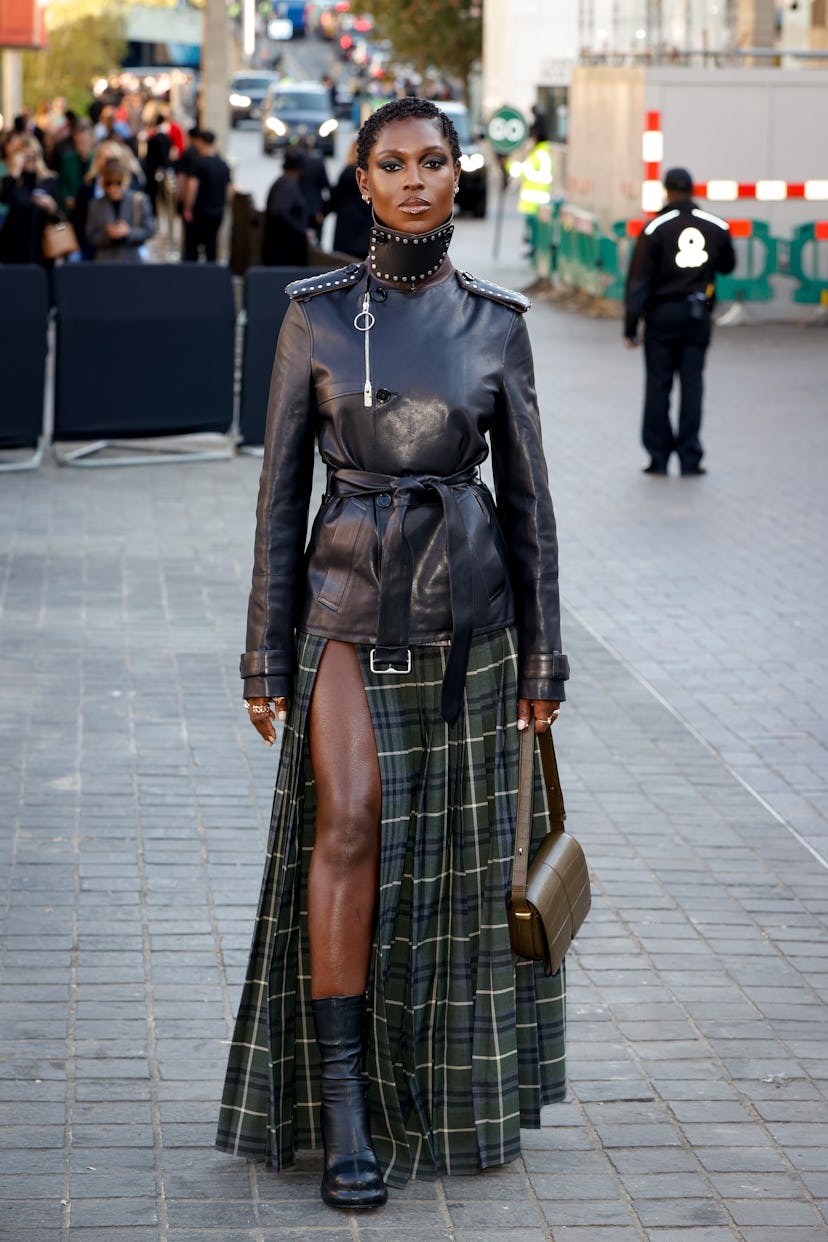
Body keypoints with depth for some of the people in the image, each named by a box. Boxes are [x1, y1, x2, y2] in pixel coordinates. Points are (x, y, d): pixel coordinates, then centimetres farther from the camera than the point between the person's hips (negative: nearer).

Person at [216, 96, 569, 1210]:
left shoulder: (495, 323, 2)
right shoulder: (316, 314, 0)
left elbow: (527, 496, 5)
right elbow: (282, 489, 1)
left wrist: (543, 657, 3)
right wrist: (266, 656, -2)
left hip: (464, 609, 1)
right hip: (348, 605, -1)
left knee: (456, 853, 7)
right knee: (348, 823, -16)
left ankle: (454, 1093, 25)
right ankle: (345, 1109, -11)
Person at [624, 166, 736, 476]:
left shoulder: (655, 228, -8)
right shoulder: (716, 227, 2)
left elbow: (638, 279, -9)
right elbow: (727, 265, 17)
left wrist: (631, 326, -6)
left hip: (662, 314, -2)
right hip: (698, 315, 2)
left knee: (658, 385, 5)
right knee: (692, 385, 4)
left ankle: (659, 456, 6)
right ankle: (690, 458, 3)